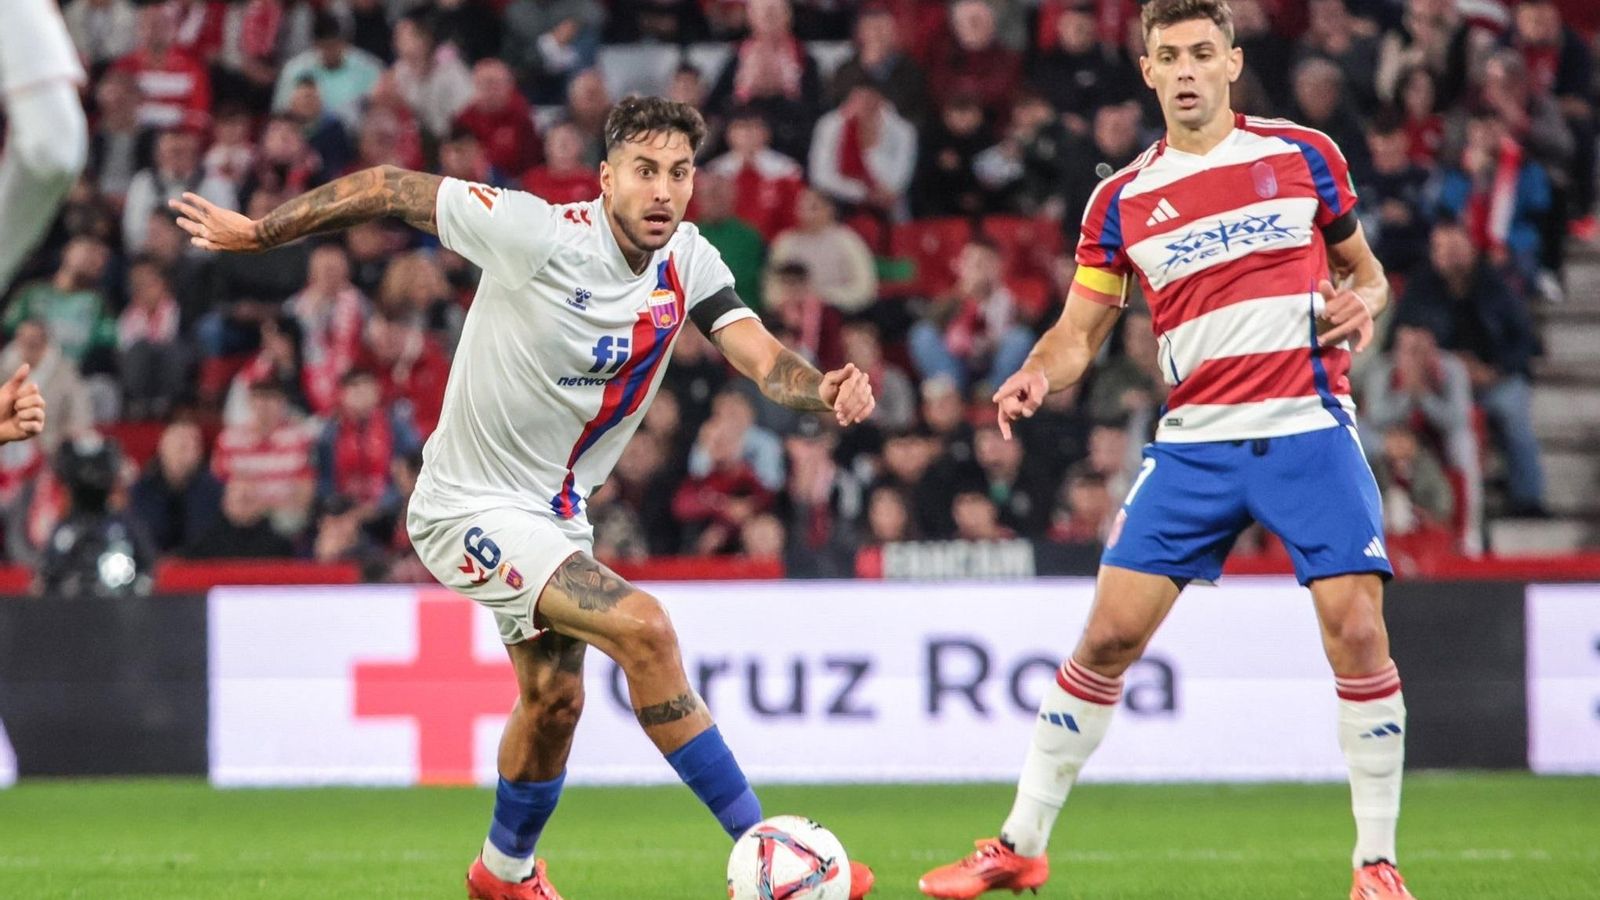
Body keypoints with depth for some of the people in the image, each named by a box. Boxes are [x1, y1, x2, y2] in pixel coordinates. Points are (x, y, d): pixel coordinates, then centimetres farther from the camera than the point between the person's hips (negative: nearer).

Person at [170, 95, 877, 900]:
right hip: (472, 509, -8)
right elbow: (391, 189, -15)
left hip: (556, 515, 8)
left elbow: (759, 356, -20)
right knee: (644, 630, -23)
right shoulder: (538, 233, -24)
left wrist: (823, 389, -42)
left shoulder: (689, 263, -7)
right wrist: (254, 232, -8)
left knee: (553, 698, 21)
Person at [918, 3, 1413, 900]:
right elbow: (1081, 330, 6)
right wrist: (1035, 376, -16)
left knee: (1356, 629, -13)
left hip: (1310, 428, -2)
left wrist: (1364, 300, -8)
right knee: (1109, 634, -2)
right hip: (1195, 441, 2)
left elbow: (1363, 265, 16)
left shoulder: (1304, 154, 5)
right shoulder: (1122, 201, 7)